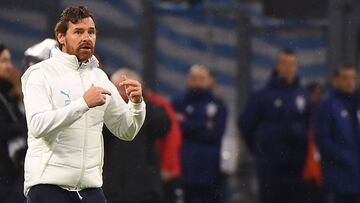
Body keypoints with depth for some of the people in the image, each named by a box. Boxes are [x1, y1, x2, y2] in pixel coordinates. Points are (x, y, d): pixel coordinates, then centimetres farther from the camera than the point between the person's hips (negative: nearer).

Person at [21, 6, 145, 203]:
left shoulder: (98, 77, 13)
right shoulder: (42, 73, -4)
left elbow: (126, 131, 15)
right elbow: (38, 125, -20)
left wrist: (136, 103, -4)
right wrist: (84, 103, -25)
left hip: (90, 186, 5)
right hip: (48, 184, -5)